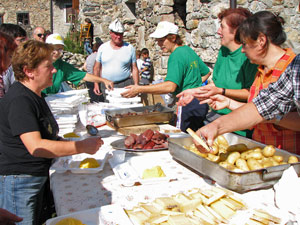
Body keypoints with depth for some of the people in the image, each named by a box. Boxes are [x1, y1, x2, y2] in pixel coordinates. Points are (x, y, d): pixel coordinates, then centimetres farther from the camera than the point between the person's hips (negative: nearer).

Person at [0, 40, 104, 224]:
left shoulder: (35, 95, 11)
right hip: (17, 180, -10)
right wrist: (83, 146, -26)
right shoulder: (19, 101, -23)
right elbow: (35, 147, -30)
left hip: (36, 177, 10)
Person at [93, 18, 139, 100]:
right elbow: (97, 68, 13)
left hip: (125, 84, -1)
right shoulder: (102, 48, 8)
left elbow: (134, 69, 4)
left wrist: (136, 85, -4)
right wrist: (96, 84, 6)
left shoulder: (130, 48, 5)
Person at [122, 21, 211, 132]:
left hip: (189, 105, -10)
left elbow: (170, 86, -29)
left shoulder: (176, 55, -16)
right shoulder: (189, 50, 13)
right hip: (201, 103, 10)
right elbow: (207, 72, 25)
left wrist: (140, 89, -29)